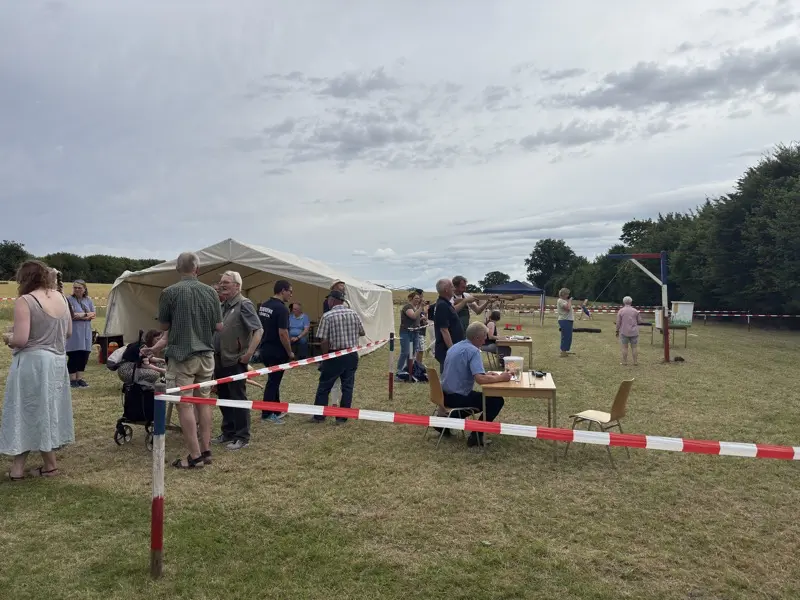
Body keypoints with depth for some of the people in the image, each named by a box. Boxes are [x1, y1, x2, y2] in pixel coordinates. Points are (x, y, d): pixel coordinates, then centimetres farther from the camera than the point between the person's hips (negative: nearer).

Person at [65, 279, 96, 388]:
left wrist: (82, 315, -12)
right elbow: (71, 315, -16)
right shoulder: (69, 299, -6)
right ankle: (72, 379, 8)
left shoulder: (88, 300, 12)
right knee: (73, 356, -2)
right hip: (74, 332, -5)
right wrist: (87, 315, -14)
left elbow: (94, 314, 5)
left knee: (84, 356, 7)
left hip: (86, 331, 5)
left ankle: (80, 378, 18)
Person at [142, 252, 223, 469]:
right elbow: (219, 326, 4)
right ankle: (206, 451, 18)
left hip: (181, 355, -4)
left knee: (185, 405, 1)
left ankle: (195, 456, 4)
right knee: (203, 401, 13)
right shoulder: (210, 292, 0)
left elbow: (164, 326, 2)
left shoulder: (169, 292, -8)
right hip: (205, 354, 4)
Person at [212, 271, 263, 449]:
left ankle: (242, 437, 8)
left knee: (238, 399, -1)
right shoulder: (222, 306, 13)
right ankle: (228, 433, 28)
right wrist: (214, 353, 12)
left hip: (235, 361, -8)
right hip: (220, 361, 8)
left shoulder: (244, 304, -12)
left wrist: (249, 354, -22)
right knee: (224, 398, 16)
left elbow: (258, 330, -20)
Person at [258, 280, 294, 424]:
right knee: (273, 381, 2)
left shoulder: (263, 306, 8)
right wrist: (290, 352, -12)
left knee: (274, 380, 18)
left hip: (265, 349, 9)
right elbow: (282, 333, -23)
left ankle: (276, 410, 28)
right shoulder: (281, 309, -19)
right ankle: (266, 415, 9)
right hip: (277, 352, -9)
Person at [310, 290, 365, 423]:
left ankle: (319, 416, 16)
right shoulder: (353, 313, 2)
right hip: (352, 355, 4)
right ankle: (342, 417, 12)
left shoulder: (327, 316, -11)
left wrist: (325, 355, 0)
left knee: (324, 386, 10)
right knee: (347, 386, 10)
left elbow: (324, 340, -14)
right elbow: (362, 333, 12)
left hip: (335, 356, -4)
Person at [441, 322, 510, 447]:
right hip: (458, 397, -9)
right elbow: (480, 379, -30)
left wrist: (486, 374, 16)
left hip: (446, 395, 9)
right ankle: (476, 435, 1)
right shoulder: (473, 351, -18)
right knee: (497, 401, 2)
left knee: (485, 398, 31)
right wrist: (500, 378, -13)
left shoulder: (455, 346, 10)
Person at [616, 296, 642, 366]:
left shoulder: (621, 311, -4)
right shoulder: (635, 311, 0)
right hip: (634, 332, 1)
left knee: (624, 347, 3)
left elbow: (618, 322, -3)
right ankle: (635, 362, 8)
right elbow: (639, 321, 5)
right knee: (634, 347, 6)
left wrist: (617, 331, 7)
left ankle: (624, 362, 5)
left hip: (624, 332, -1)